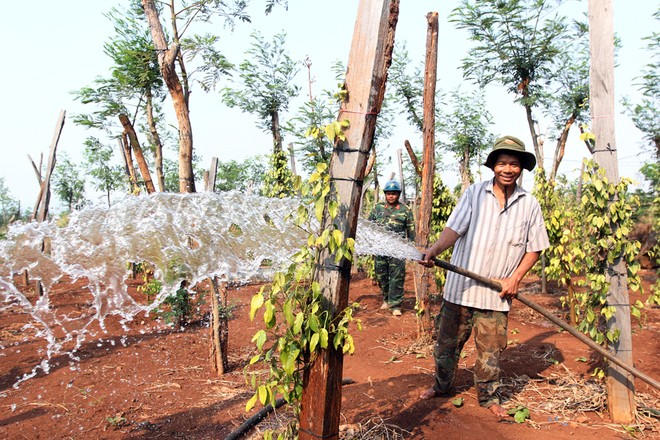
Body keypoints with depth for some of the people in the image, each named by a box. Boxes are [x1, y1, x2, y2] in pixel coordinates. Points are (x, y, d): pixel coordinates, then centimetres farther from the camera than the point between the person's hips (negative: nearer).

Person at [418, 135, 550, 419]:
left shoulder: (529, 204, 2)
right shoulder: (474, 193, -2)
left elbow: (534, 247, 7)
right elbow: (454, 229, -9)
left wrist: (515, 278, -5)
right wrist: (434, 250, -27)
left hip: (496, 293, 0)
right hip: (460, 287, 0)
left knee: (490, 350, 9)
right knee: (447, 342, 11)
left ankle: (489, 397, 30)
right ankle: (442, 387, 33)